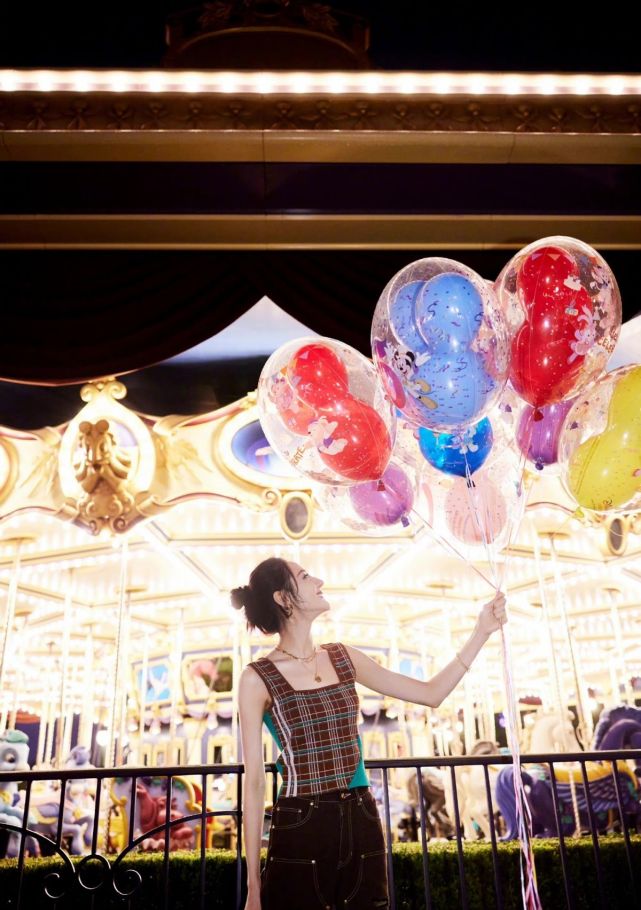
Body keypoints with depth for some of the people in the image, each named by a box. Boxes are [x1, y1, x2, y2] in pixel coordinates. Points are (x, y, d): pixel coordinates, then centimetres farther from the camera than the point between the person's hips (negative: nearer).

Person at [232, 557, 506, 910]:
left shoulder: (343, 658, 5)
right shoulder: (258, 679, -9)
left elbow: (432, 693, 8)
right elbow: (254, 783, -6)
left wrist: (482, 631, 5)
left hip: (362, 823, 4)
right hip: (298, 828, -4)